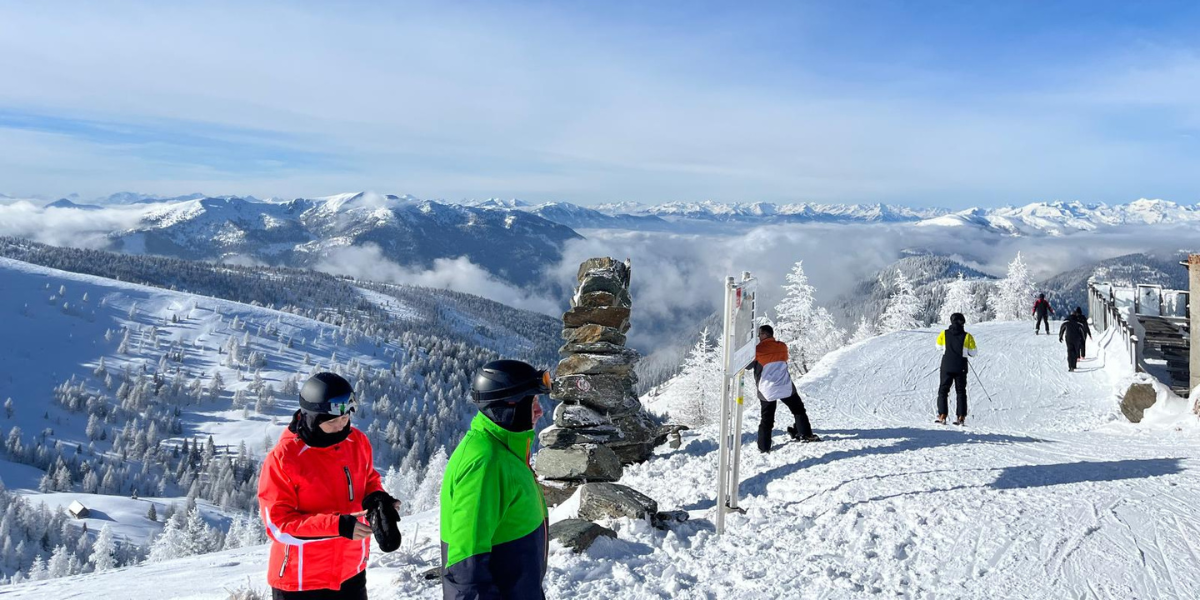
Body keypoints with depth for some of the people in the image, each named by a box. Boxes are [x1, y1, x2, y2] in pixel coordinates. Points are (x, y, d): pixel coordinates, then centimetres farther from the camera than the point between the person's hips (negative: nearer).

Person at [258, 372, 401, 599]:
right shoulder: (282, 459, -20)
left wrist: (376, 499, -12)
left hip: (351, 572, 5)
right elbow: (278, 524, -20)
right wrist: (337, 525, -29)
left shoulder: (358, 442, -5)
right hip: (300, 580, -5)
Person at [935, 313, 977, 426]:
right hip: (961, 368, 0)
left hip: (946, 366, 0)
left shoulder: (944, 334, -4)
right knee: (961, 392, 10)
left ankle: (942, 416, 0)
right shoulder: (967, 336, -7)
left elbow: (939, 346, 10)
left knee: (943, 390, 8)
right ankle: (961, 417, 6)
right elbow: (973, 352, -3)